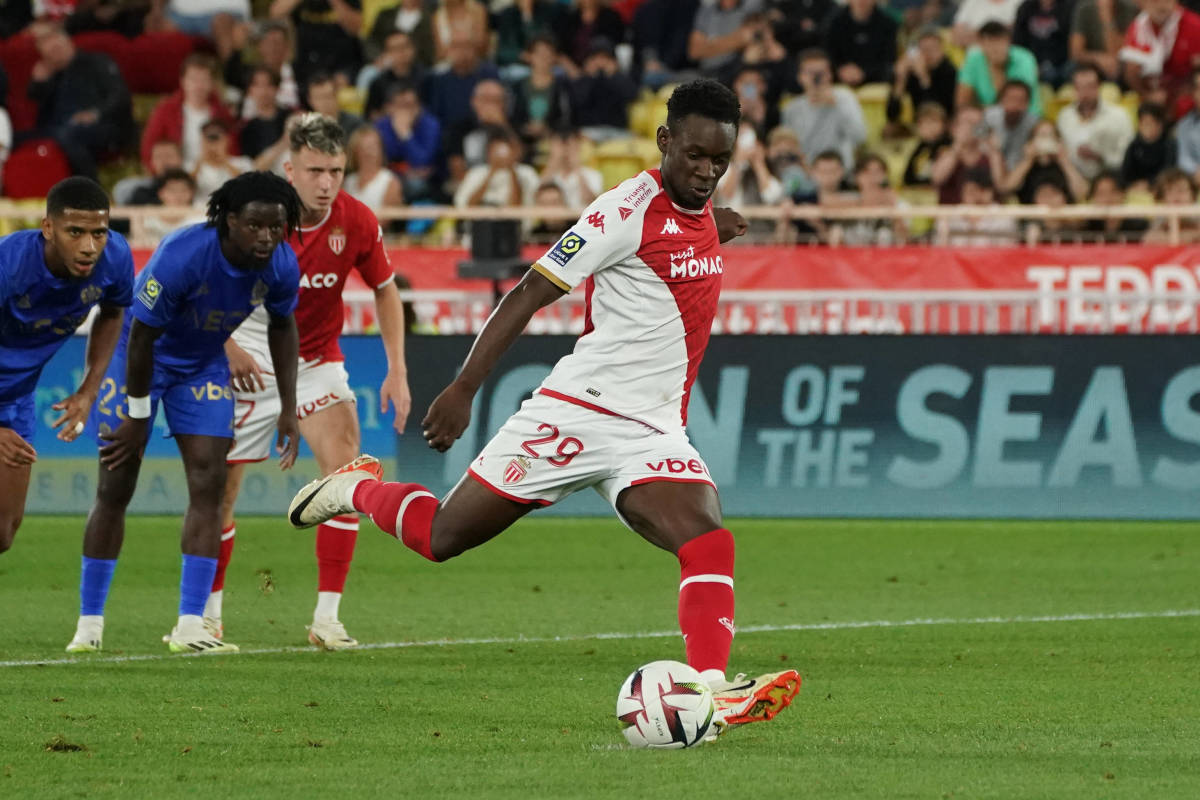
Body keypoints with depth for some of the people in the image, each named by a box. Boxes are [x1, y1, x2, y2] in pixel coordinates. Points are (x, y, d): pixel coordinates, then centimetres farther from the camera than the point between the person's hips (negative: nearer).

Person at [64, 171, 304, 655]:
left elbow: (282, 326, 3)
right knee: (115, 489, -3)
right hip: (138, 355, -4)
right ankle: (89, 623, 7)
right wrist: (137, 419, -18)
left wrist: (289, 410, 3)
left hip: (204, 362, 4)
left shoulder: (281, 266, -18)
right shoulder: (182, 256, -35)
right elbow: (142, 337, -25)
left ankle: (189, 628, -8)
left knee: (209, 484, -8)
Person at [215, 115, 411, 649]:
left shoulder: (356, 222, -14)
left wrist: (397, 371, -3)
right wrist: (226, 347, -25)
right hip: (250, 361, -1)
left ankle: (327, 617, -16)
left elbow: (385, 290, 4)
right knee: (219, 490, 2)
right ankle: (208, 612, 25)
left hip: (316, 359, 1)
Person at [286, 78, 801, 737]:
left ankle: (713, 692, -33)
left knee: (709, 544, -21)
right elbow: (529, 294, -14)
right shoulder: (629, 208, -14)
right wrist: (462, 389, -17)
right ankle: (358, 490, 32)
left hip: (652, 435, 6)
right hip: (576, 411, -6)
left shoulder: (702, 217, 10)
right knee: (442, 537, 2)